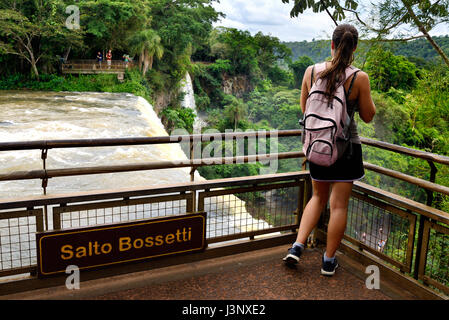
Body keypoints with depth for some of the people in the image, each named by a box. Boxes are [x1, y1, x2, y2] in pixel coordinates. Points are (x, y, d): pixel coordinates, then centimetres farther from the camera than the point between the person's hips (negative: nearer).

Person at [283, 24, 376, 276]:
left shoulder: (312, 71, -5)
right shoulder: (359, 78, -13)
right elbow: (368, 116, -3)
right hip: (346, 146, -3)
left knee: (318, 197, 22)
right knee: (339, 205, 8)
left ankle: (297, 246, 14)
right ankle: (329, 261, 20)